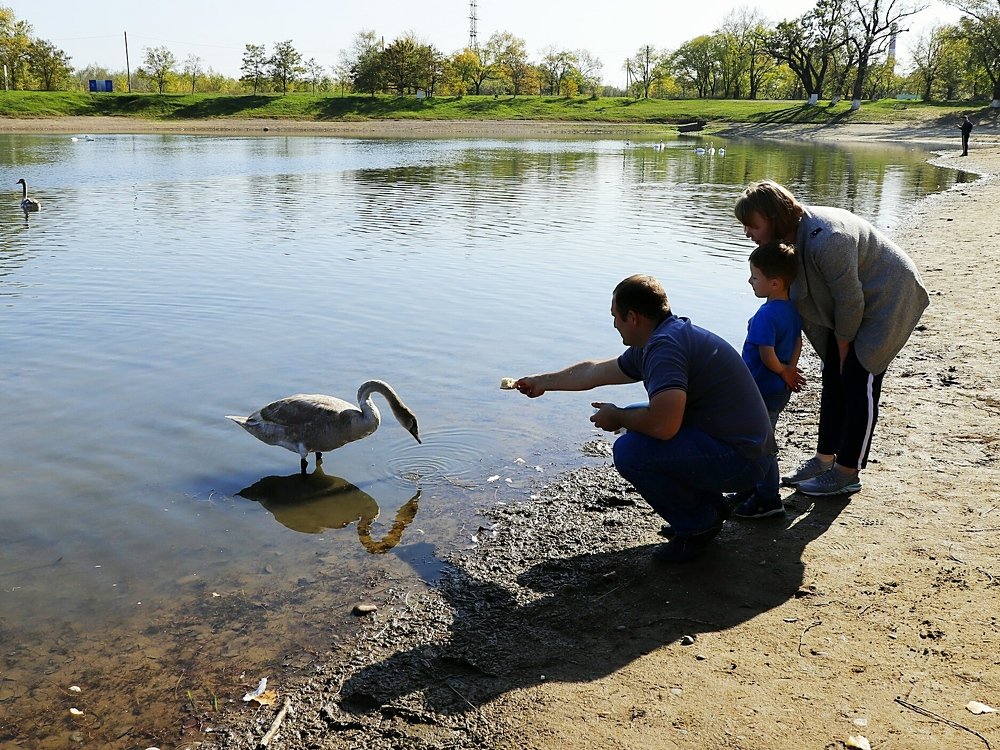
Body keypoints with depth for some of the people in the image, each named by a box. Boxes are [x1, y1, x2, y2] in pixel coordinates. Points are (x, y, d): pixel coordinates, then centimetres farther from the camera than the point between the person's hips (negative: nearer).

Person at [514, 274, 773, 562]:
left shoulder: (665, 345, -23)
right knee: (635, 419, 20)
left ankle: (698, 523, 0)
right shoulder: (654, 342, 8)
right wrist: (541, 382, 33)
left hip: (739, 459, -10)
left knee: (630, 451, -23)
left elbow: (663, 425, -34)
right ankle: (708, 505, 22)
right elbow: (594, 372, 22)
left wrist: (616, 417, -13)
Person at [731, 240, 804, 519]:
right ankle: (757, 489, 34)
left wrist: (783, 372, -10)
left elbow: (767, 356, -27)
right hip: (781, 390, 9)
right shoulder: (792, 308, 3)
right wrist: (790, 370, 1)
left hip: (764, 390, -9)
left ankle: (768, 499, 15)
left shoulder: (766, 315, -26)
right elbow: (797, 342, 10)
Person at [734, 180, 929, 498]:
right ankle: (824, 460, 19)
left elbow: (850, 300, -27)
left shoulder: (825, 239, -36)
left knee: (859, 382, -7)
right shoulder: (789, 235, -8)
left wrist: (843, 345, -12)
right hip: (852, 302, 9)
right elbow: (794, 297, -4)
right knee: (833, 378, 9)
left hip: (887, 299, -9)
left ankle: (847, 474, 3)